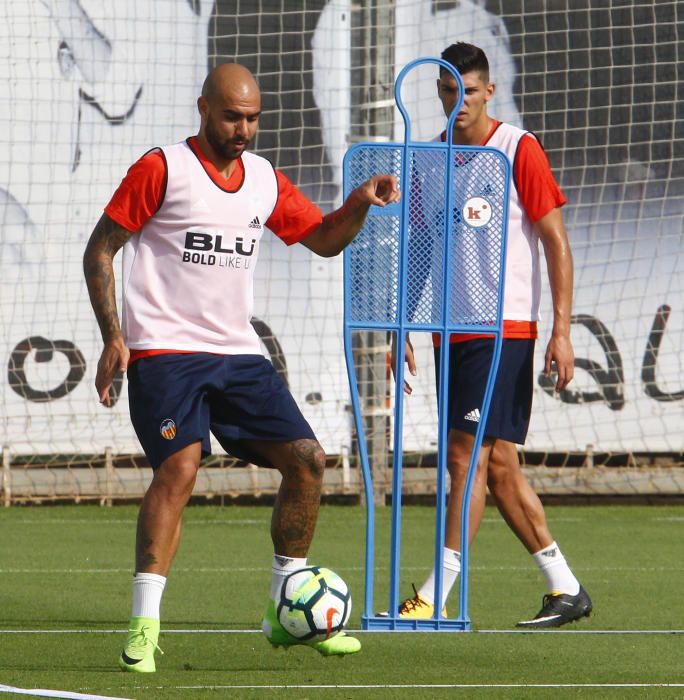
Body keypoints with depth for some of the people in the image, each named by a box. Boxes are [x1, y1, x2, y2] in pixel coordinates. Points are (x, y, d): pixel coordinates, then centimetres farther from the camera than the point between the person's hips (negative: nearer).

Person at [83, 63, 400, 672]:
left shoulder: (265, 180, 12)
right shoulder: (162, 170, -5)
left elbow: (323, 240, 23)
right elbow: (100, 249, -3)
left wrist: (360, 204, 2)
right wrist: (113, 337, -12)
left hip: (237, 352, 6)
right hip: (164, 349, -6)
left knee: (306, 459, -1)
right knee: (180, 467, -24)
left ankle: (287, 616, 12)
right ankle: (144, 628, -22)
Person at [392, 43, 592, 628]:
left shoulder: (518, 150, -6)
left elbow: (556, 243, -6)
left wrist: (562, 331, -12)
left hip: (504, 329, -7)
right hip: (451, 332, 7)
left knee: (467, 454, -13)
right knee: (498, 463, 7)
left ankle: (434, 599, -15)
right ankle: (565, 588, 16)